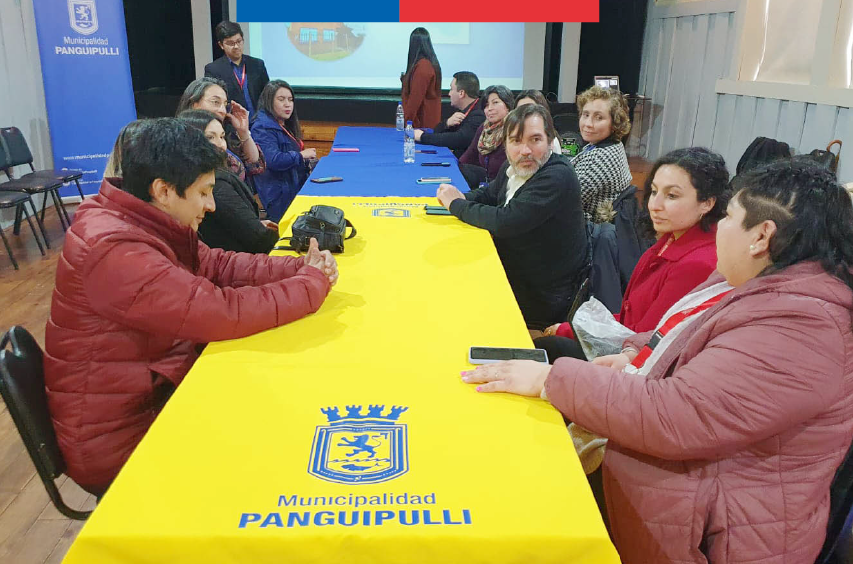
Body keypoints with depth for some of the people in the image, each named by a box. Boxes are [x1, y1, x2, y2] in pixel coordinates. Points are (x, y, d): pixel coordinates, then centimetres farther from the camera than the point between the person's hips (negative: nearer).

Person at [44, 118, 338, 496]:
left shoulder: (144, 220, -1)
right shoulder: (113, 250, -31)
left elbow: (216, 265, 4)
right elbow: (221, 312, -33)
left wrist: (301, 268, -10)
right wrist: (313, 284, -20)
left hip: (156, 388, 8)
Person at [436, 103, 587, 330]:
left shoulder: (558, 177, -26)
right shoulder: (513, 167, 1)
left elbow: (505, 222, -30)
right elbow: (489, 193, 20)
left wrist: (456, 204, -16)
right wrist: (462, 198, -3)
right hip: (512, 274, 8)